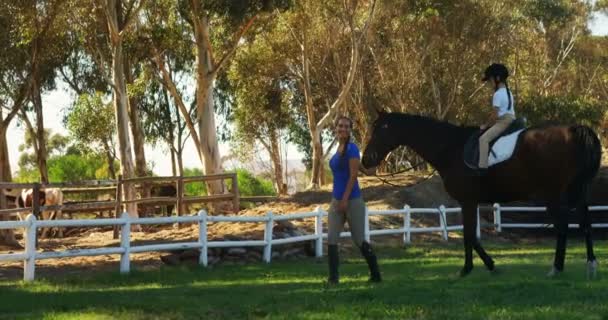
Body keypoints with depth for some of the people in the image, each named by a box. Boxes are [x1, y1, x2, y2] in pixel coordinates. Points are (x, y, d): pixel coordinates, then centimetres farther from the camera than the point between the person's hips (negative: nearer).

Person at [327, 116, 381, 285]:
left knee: (359, 240, 2)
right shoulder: (338, 149, 12)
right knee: (331, 239, -3)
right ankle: (333, 277, -1)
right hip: (336, 199, 7)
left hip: (352, 200, -7)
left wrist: (345, 199, -22)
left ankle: (376, 275, 16)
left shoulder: (352, 149, -12)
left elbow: (353, 175, -18)